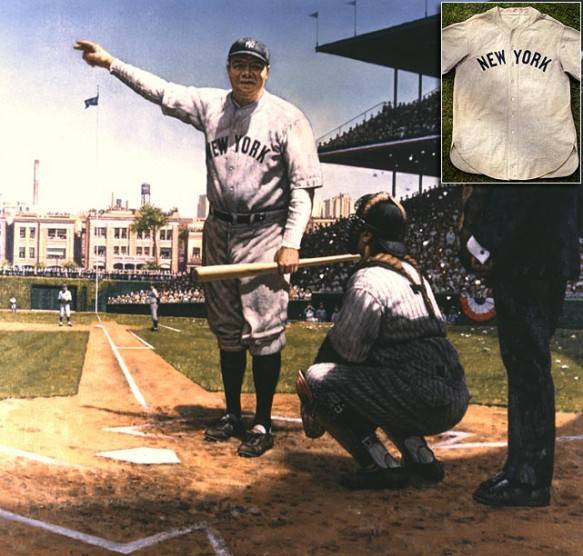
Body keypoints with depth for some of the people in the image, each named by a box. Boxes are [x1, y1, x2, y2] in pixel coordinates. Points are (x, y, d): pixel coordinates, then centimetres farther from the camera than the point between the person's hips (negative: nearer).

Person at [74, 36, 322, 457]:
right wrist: (111, 63, 6)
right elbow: (162, 91, 12)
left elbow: (303, 185, -9)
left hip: (265, 234, -5)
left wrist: (291, 242, -16)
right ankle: (232, 415, 25)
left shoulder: (287, 118, -6)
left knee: (264, 332, -5)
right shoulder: (211, 105, 7)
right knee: (227, 330, 12)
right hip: (219, 231, 5)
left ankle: (263, 424, 7)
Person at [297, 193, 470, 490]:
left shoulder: (368, 281, -10)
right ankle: (422, 459, 18)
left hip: (428, 403, -9)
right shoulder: (412, 269, 19)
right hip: (455, 400, 9)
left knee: (316, 379, -5)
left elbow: (345, 351, -7)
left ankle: (383, 467, -9)